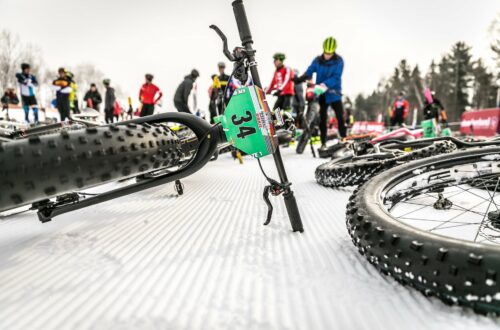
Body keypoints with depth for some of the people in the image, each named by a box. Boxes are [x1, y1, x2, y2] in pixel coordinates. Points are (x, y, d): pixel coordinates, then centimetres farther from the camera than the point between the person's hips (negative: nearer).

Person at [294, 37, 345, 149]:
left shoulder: (338, 61, -6)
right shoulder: (317, 60, 2)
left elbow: (336, 77, -18)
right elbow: (309, 72, -4)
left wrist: (325, 84, -32)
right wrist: (300, 79, -24)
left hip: (334, 93, -2)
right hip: (321, 94, 2)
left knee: (340, 117, -3)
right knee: (322, 119, 4)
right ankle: (323, 143, 12)